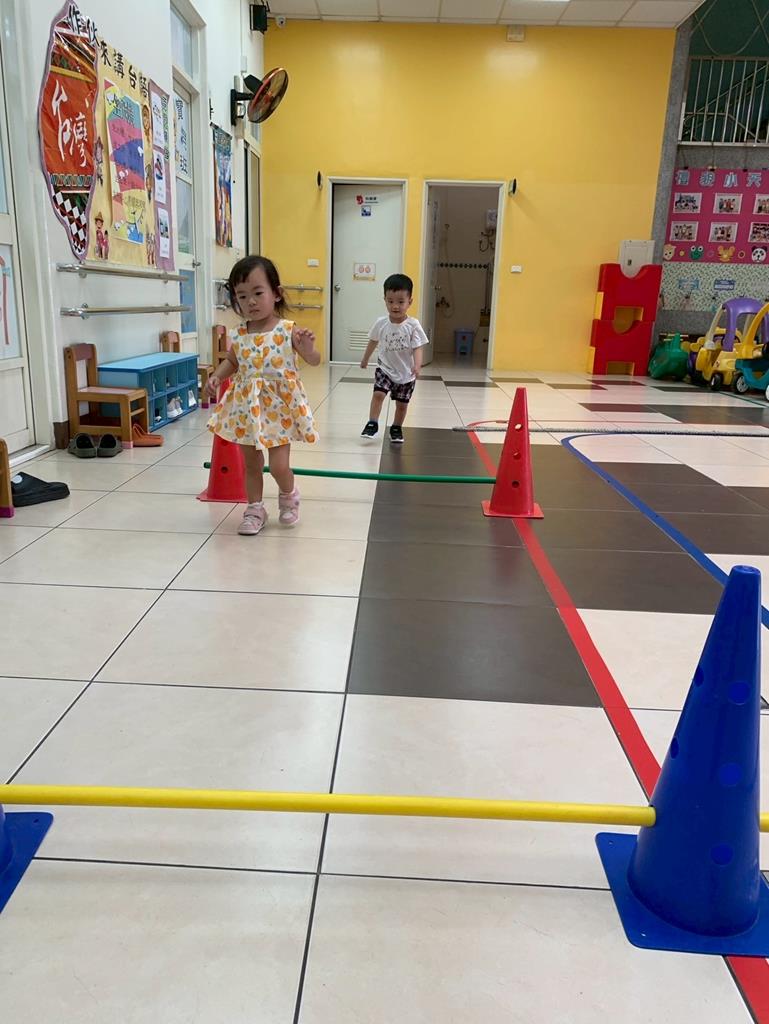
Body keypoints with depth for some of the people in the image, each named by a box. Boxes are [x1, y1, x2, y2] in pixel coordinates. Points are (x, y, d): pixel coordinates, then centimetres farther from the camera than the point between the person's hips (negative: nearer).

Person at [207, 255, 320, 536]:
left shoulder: (288, 330, -13)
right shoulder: (239, 335, -1)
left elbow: (314, 361, -9)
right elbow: (231, 361, 17)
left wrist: (308, 348, -31)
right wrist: (217, 376, -1)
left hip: (278, 407, -4)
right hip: (248, 408, 4)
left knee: (278, 465, -3)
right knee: (251, 464, 12)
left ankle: (288, 496, 28)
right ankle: (255, 509, 28)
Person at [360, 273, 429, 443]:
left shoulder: (413, 325, -17)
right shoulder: (381, 323, -9)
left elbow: (417, 348, -21)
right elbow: (373, 341, 9)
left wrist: (417, 365, -39)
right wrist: (365, 359, 22)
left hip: (406, 373, -1)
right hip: (385, 368, 1)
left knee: (402, 403, 10)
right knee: (378, 394, -18)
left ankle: (396, 429, 30)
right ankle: (372, 424, -8)